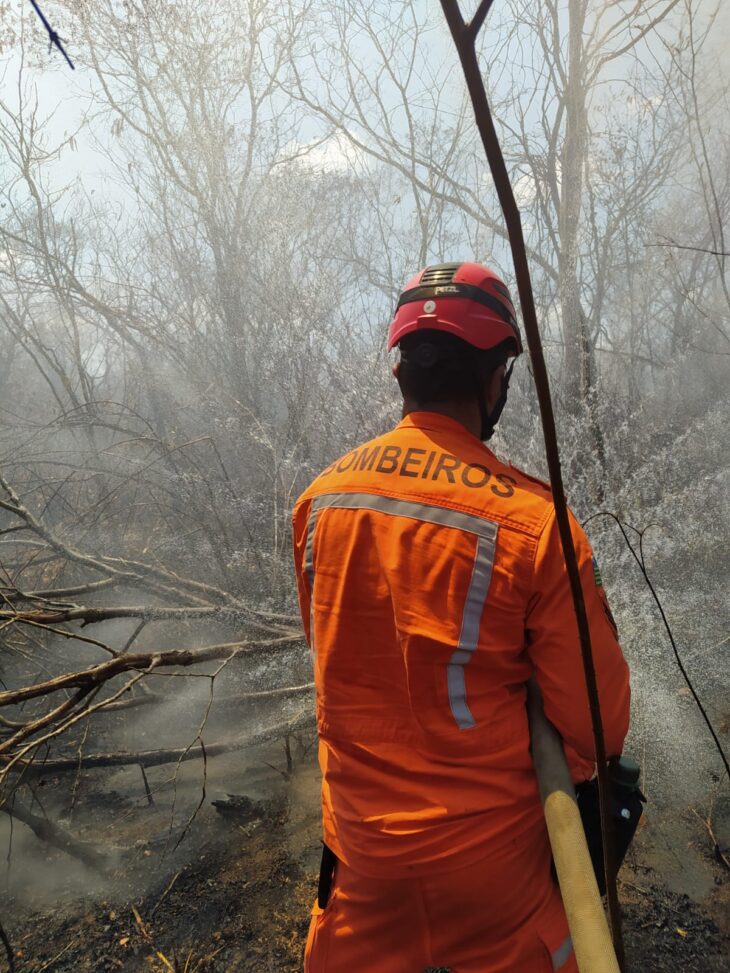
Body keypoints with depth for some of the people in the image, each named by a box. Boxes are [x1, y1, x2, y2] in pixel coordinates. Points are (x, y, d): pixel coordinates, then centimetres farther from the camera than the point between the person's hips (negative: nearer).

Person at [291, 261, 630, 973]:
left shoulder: (320, 496, -11)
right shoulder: (532, 520, -25)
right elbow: (597, 719, -15)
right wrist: (559, 777, 8)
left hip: (358, 833, 4)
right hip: (486, 850, -3)